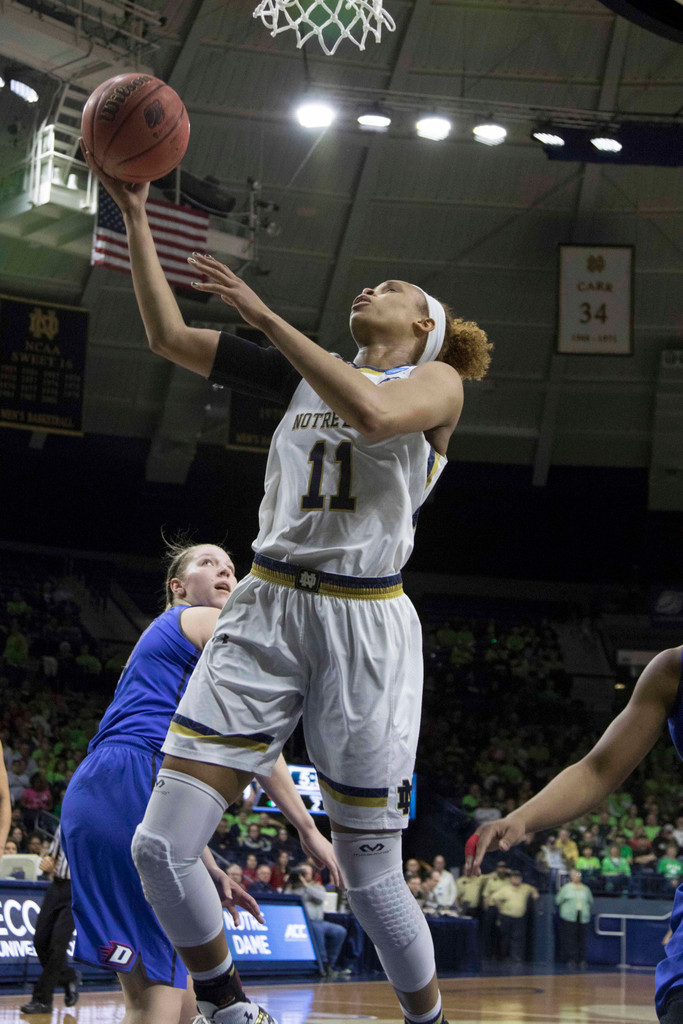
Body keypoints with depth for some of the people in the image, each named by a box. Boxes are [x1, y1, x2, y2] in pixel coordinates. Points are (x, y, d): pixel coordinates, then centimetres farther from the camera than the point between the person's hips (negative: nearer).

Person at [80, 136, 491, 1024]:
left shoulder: (437, 382, 3)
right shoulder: (306, 373, 18)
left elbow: (371, 412, -21)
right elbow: (168, 335, 14)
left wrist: (264, 314, -18)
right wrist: (134, 214, 9)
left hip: (364, 626, -4)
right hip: (265, 613, 5)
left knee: (371, 881, -1)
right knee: (161, 847, -6)